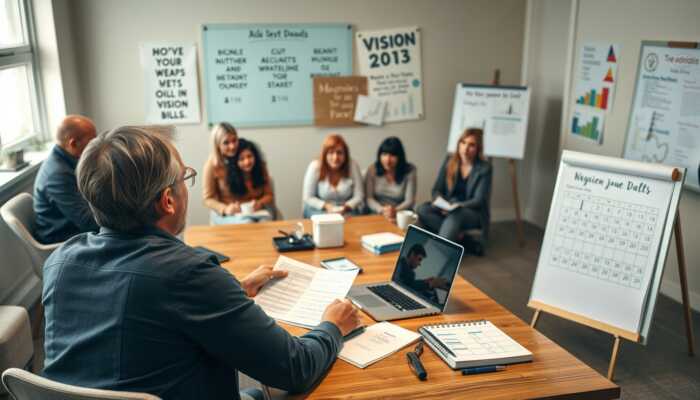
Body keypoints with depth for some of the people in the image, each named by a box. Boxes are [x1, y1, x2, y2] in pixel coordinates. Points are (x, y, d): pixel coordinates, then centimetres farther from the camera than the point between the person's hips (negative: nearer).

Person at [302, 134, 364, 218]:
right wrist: (326, 206, -20)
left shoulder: (352, 166, -11)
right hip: (320, 209, -1)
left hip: (347, 211, 1)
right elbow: (308, 197, -7)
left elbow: (359, 196, -4)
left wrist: (346, 207, -21)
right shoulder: (315, 167, -14)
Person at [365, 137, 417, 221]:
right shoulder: (373, 170, -1)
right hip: (376, 215, 0)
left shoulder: (409, 171, -4)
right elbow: (369, 198, -2)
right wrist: (382, 210, -22)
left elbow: (410, 201, -7)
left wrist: (395, 211, -27)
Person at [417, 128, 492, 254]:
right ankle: (463, 239, -23)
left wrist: (457, 206, -28)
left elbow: (479, 201, -13)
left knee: (455, 215, -38)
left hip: (475, 213, -4)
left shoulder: (484, 168, -9)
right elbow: (437, 189, 3)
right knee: (423, 209, -24)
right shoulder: (450, 161, 2)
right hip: (449, 208, 5)